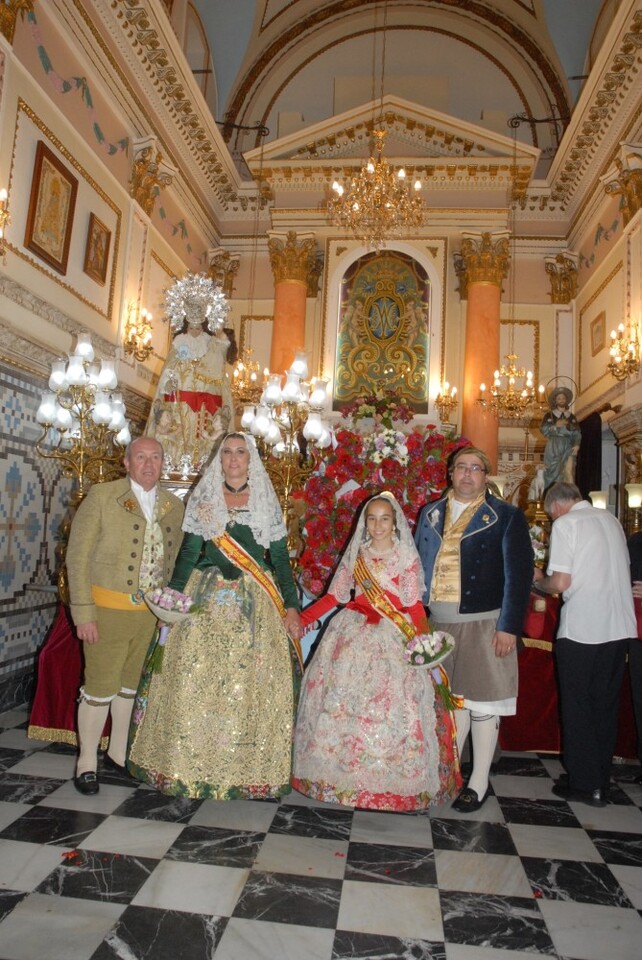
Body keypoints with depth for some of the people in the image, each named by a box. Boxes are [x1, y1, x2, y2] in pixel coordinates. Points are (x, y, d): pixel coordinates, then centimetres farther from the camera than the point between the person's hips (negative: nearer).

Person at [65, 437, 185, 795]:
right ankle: (87, 762, 26)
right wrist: (83, 613, -12)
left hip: (153, 613, 4)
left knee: (131, 684, 17)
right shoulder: (102, 496, -8)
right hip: (108, 610, -4)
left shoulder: (175, 506, 4)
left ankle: (119, 753, 36)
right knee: (100, 687, 5)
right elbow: (78, 555, -8)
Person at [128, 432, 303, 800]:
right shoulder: (203, 500, 8)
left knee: (254, 682, -1)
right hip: (207, 600, 0)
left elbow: (280, 558, 7)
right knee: (197, 679, -2)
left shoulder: (267, 503, 8)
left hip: (257, 603, 0)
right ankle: (193, 766, 14)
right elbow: (189, 553, 6)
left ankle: (252, 768, 14)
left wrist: (291, 604, 0)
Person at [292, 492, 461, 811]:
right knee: (342, 701, 1)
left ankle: (390, 782, 11)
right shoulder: (355, 554, 9)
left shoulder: (407, 557, 1)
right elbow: (334, 596, 7)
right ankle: (343, 775, 18)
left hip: (393, 638, -2)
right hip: (353, 633, 3)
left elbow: (415, 606, -4)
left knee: (390, 705, -6)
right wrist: (300, 619, -3)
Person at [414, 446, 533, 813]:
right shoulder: (431, 513, 10)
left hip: (482, 623, -4)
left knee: (480, 700, 5)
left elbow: (520, 574, -6)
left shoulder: (506, 516, -2)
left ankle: (479, 782, 21)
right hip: (437, 622, 4)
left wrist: (509, 627, -11)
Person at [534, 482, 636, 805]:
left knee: (577, 707, 8)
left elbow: (560, 583, -14)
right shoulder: (611, 520, 12)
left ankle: (584, 784, 15)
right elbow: (618, 571, 17)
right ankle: (602, 784, 24)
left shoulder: (565, 524, -8)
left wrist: (538, 580, 7)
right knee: (605, 705, 15)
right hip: (619, 625, 6)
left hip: (581, 628, -6)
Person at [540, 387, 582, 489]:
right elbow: (543, 430, -3)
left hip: (568, 446, 1)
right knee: (553, 473, 0)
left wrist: (577, 445, -8)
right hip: (553, 446, -1)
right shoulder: (549, 415, 8)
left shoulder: (572, 417, 14)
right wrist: (555, 426, -15)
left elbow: (577, 433, 7)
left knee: (569, 471, -15)